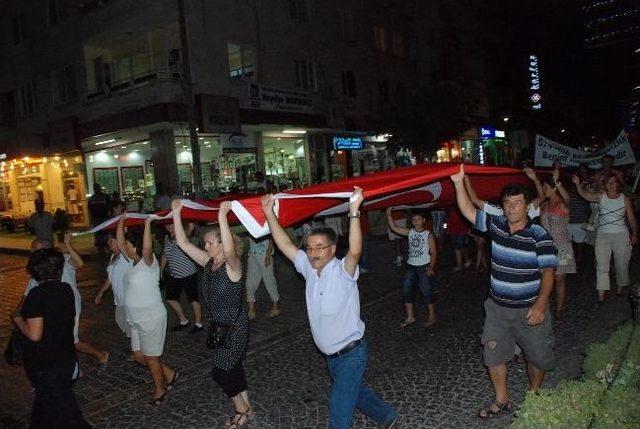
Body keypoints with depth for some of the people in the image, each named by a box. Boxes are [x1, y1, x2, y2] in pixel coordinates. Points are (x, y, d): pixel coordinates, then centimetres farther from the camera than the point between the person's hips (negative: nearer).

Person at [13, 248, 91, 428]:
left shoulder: (37, 295, -23)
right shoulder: (66, 289, -2)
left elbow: (34, 334, -25)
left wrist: (18, 319, -8)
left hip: (44, 364, -7)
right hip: (66, 357, 7)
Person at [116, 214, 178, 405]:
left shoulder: (148, 262, -17)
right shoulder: (133, 261, 7)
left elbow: (147, 248, -38)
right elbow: (119, 243, 9)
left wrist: (147, 223, -41)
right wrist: (121, 222, 5)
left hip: (152, 318, -9)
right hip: (136, 319, 9)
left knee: (151, 357, 6)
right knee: (139, 356, 16)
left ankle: (160, 390, 25)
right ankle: (169, 374, 32)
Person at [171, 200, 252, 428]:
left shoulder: (232, 265, -21)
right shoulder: (208, 262, 0)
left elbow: (229, 250, -45)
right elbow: (183, 243, -2)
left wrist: (222, 216, -54)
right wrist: (176, 213, -7)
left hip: (234, 328, -8)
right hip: (217, 326, 8)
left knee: (220, 372, 1)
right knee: (233, 368, 19)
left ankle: (243, 410, 23)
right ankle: (245, 409, 35)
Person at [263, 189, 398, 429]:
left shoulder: (343, 271, -21)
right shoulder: (309, 269, -3)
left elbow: (355, 251, -41)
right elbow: (285, 244, -6)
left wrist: (354, 213, -50)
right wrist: (269, 213, -13)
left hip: (351, 353, -7)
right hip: (330, 355, 7)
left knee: (339, 405, -4)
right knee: (354, 391, 25)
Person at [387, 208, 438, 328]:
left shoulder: (428, 235, -6)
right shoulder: (409, 232, 4)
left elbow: (433, 253, -6)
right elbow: (394, 228, 1)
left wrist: (431, 267, -16)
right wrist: (389, 215, -9)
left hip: (423, 267, -5)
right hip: (410, 266, 5)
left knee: (426, 291, -2)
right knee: (406, 291, 5)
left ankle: (431, 317, 14)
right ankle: (410, 317, 18)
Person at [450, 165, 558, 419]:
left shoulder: (539, 236, -14)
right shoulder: (496, 226, -2)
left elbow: (547, 272, -15)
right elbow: (468, 211, -6)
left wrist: (541, 304, -26)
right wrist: (459, 183, -17)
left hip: (529, 309, -3)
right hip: (497, 307, 4)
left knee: (537, 356, 15)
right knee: (493, 355, 11)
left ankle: (534, 396, 42)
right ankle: (501, 401, 30)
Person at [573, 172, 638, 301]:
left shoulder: (625, 199, -1)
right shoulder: (600, 196, -2)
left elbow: (631, 219, 5)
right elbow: (584, 194, -18)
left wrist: (634, 234, 1)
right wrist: (578, 184, -35)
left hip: (621, 235, 1)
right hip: (603, 235, 0)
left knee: (621, 264, 13)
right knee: (601, 265, -4)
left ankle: (621, 287, 36)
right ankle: (601, 294, -2)